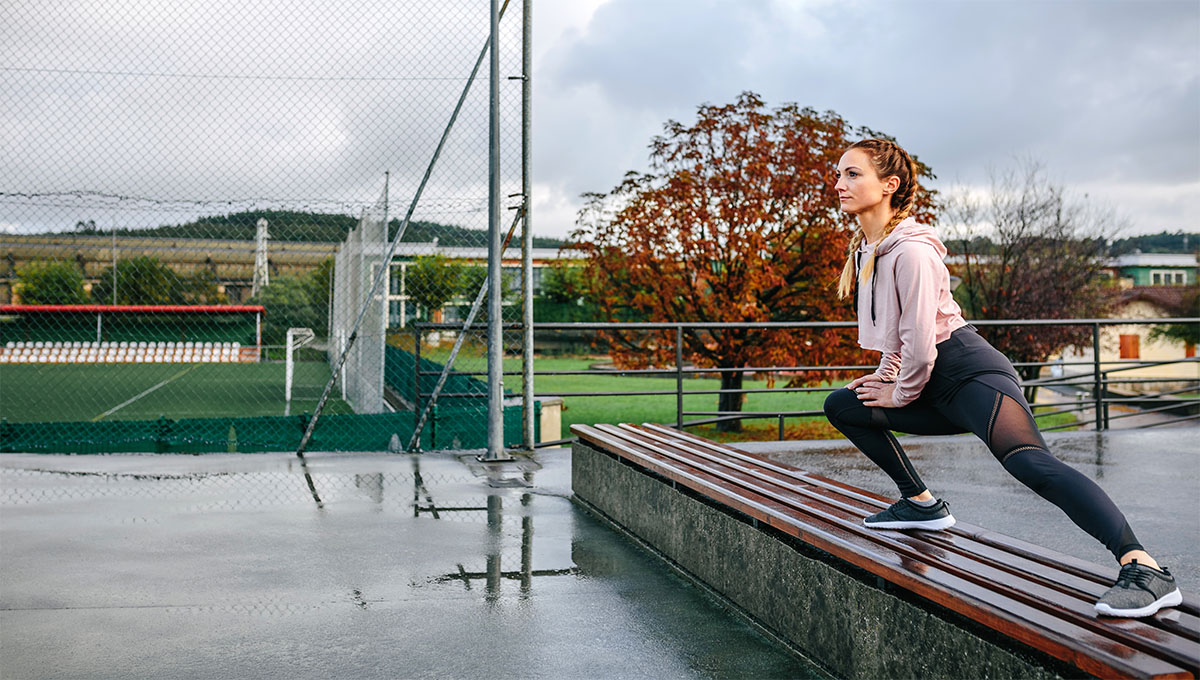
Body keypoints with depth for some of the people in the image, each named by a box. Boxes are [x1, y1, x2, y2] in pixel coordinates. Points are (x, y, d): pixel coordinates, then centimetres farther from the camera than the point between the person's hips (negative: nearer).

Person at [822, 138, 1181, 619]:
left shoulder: (910, 251, -17)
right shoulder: (866, 248, 12)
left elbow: (920, 342, -18)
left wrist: (900, 395, -3)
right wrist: (885, 375, 18)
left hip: (968, 372, -10)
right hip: (935, 390, 10)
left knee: (1026, 459, -31)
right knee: (841, 405, 15)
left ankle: (1145, 570, -40)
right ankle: (922, 504, 20)